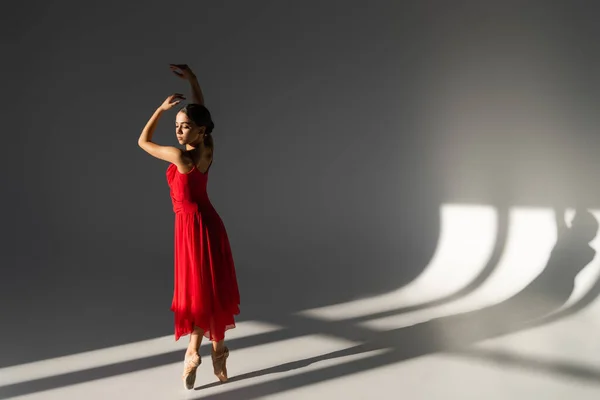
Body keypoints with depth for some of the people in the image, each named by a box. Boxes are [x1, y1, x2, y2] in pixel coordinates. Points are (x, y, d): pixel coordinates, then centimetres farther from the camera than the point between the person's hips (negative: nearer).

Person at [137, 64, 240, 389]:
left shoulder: (179, 156, -20)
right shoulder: (207, 149, -1)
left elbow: (143, 141, -5)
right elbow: (201, 111, 15)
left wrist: (162, 107, -2)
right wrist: (192, 79, 15)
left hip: (193, 225, -7)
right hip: (208, 221, 7)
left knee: (197, 288, 1)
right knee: (213, 286, 13)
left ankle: (193, 353, 14)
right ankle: (218, 345, 24)